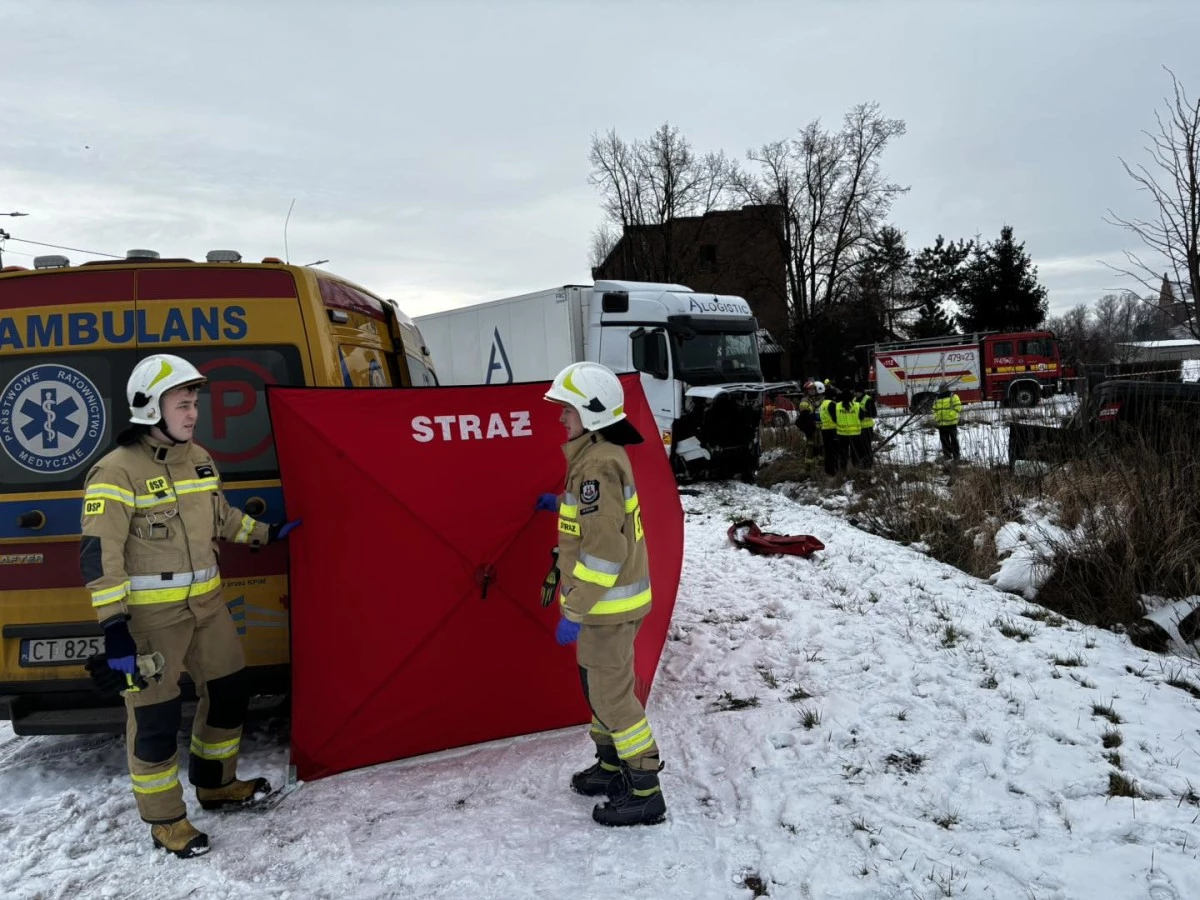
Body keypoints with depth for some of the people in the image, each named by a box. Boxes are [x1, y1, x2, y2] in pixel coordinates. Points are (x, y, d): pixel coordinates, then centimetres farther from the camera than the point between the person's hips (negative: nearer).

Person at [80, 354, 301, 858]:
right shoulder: (117, 472, -16)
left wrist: (266, 534, 26)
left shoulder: (199, 459, 8)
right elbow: (99, 556, -19)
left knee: (228, 690, 16)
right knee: (155, 713, 1)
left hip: (206, 602, 8)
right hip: (150, 613, -7)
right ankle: (165, 820, 18)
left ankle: (216, 786, 36)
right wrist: (114, 627, -24)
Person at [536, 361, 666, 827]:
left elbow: (604, 550, -26)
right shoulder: (598, 456, 9)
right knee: (598, 685, 21)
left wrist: (573, 610, -22)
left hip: (607, 604, -10)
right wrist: (561, 506, 18)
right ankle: (612, 766, 37)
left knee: (612, 694, 0)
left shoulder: (597, 464, -23)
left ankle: (644, 793, 11)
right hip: (607, 601, 10)